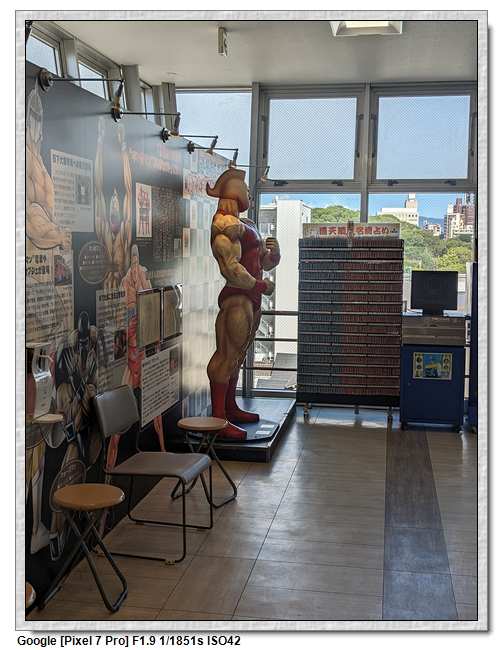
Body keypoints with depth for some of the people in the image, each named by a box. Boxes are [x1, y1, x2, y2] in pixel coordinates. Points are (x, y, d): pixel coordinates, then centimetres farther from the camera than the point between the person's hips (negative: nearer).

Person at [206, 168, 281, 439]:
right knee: (227, 355, -9)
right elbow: (231, 268, -19)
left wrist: (273, 252, 1)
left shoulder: (246, 224, 21)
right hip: (237, 298, -10)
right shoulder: (227, 223, -11)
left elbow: (264, 263, 23)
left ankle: (231, 409, 25)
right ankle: (218, 419, -6)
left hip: (252, 299, 10)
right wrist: (261, 285, -14)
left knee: (237, 356, 15)